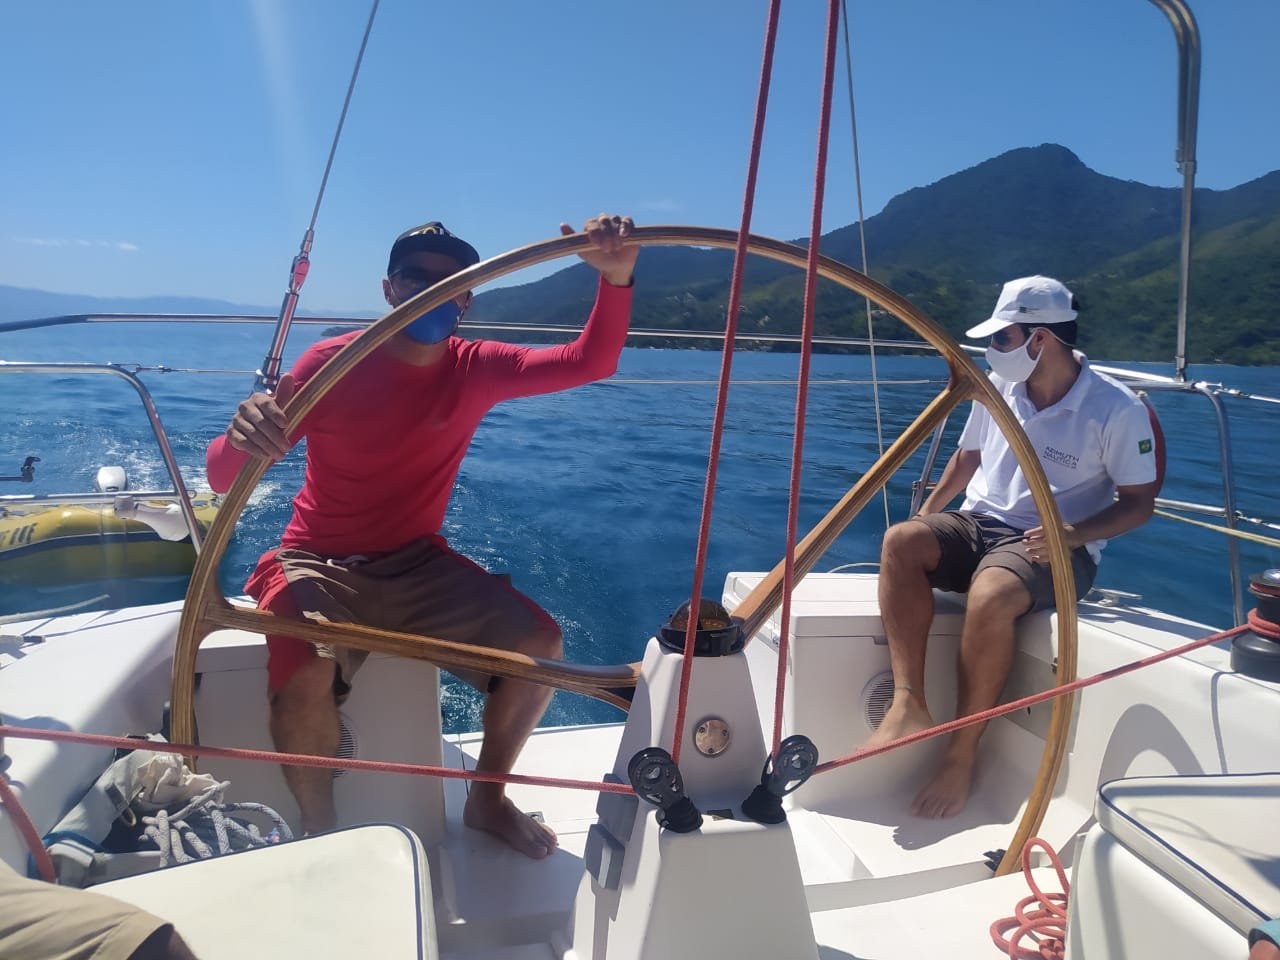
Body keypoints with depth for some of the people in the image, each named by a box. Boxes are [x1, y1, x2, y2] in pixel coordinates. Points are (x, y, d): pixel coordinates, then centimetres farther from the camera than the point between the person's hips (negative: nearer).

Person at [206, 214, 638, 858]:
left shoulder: (476, 369, -5)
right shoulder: (333, 362, -14)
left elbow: (591, 363, -14)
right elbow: (221, 479, -17)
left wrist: (616, 277, -31)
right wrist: (243, 438, -42)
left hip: (417, 565, 4)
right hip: (321, 565, -3)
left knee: (539, 643, -12)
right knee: (307, 675, -33)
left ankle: (486, 797, 12)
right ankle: (320, 832, -3)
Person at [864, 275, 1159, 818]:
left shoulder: (1116, 409, -10)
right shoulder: (999, 386, 5)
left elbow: (1138, 502, -4)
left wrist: (1075, 534, -22)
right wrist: (927, 515, 7)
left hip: (1053, 546, -5)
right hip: (979, 526, 5)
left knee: (990, 595, -38)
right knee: (901, 540, -26)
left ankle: (962, 753, -20)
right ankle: (908, 705, -30)